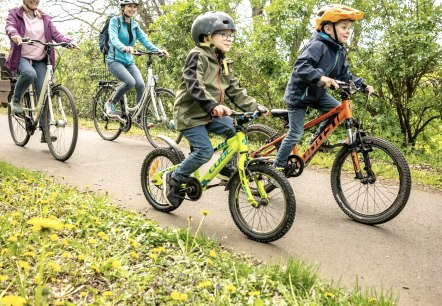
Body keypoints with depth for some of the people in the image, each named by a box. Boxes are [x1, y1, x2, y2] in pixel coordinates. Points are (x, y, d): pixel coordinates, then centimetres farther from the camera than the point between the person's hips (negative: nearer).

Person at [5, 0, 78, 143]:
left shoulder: (45, 18, 14)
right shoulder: (15, 13, 5)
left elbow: (55, 33, 4)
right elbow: (9, 26, -13)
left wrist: (69, 41, -17)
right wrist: (14, 35, -38)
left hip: (40, 61, 3)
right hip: (22, 57, -3)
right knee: (29, 74, -38)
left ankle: (45, 132, -5)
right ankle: (16, 99, -7)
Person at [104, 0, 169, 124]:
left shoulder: (135, 25, 10)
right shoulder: (115, 21, -6)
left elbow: (145, 40, -2)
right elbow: (114, 38, -22)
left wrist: (158, 50, -21)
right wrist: (124, 48, -45)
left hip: (129, 61, 5)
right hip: (115, 60, -5)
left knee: (140, 85, -17)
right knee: (130, 82, -29)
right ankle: (111, 103, -4)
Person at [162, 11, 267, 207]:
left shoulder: (223, 63, 13)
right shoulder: (198, 56, -13)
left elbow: (235, 91, 8)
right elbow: (194, 85, -29)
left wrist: (255, 107, -6)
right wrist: (213, 105, -44)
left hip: (209, 115, 8)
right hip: (190, 114, -7)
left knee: (235, 129, -13)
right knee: (205, 151, -19)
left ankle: (227, 168, 4)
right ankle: (173, 179, 1)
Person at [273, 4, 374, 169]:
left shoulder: (340, 51, 3)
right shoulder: (318, 45, -24)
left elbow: (345, 75, 8)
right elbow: (300, 66, -36)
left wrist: (362, 84, -4)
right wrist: (321, 77, -49)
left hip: (317, 93, 8)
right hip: (299, 94, -8)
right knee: (295, 134, -6)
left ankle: (317, 138, 11)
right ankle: (278, 166, 7)